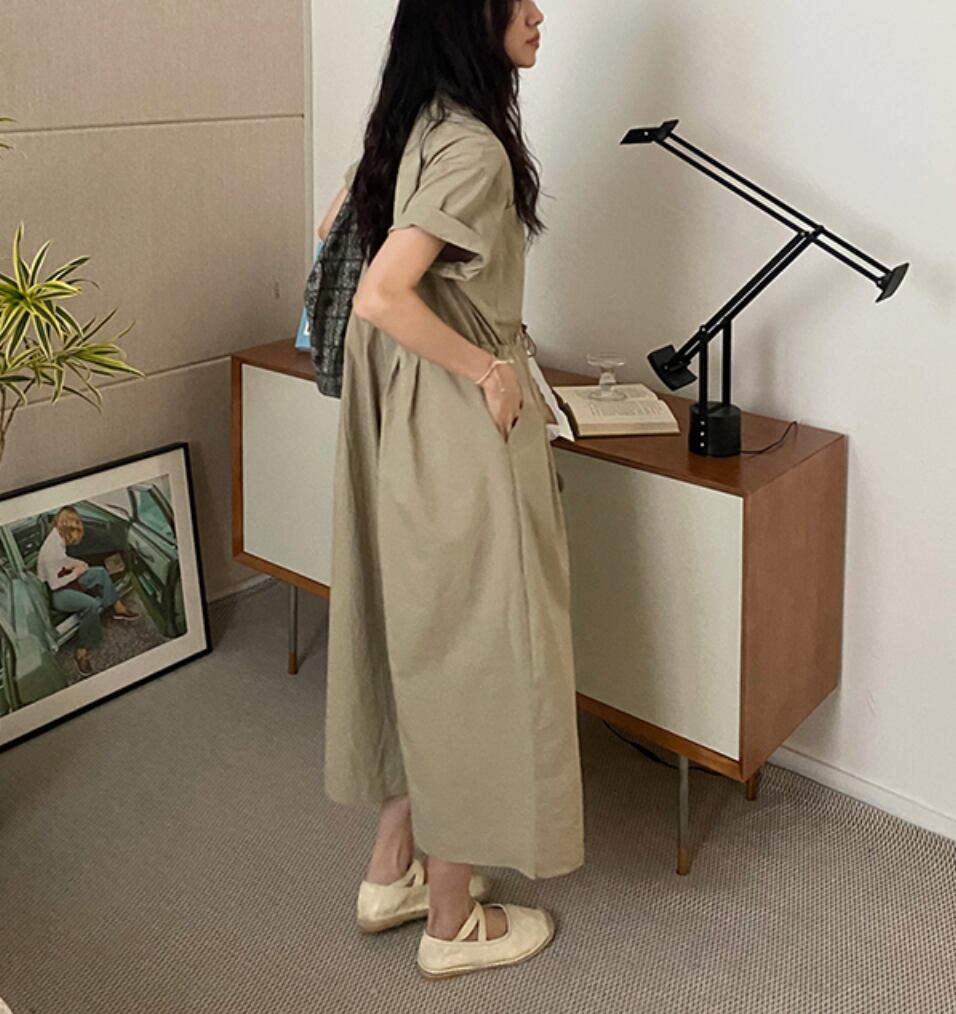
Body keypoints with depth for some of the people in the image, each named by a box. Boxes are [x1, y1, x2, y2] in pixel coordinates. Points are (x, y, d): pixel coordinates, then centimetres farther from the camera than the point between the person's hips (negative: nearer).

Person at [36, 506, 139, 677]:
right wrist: (76, 573, -16)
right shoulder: (51, 549, -31)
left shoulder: (58, 537, -4)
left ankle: (118, 608, 17)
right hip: (53, 593, -10)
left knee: (100, 572, 9)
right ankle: (81, 652, -20)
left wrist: (77, 563, 1)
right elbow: (54, 584, -28)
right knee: (91, 605, -29)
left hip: (62, 580, 10)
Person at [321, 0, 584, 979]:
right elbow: (382, 294, -29)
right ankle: (455, 920, 20)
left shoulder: (410, 126, 8)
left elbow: (338, 228, 21)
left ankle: (392, 871, 34)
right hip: (462, 428, -9)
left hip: (404, 417, 10)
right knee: (474, 652, 3)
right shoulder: (474, 147, -20)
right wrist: (490, 370, -16)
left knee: (418, 638, 19)